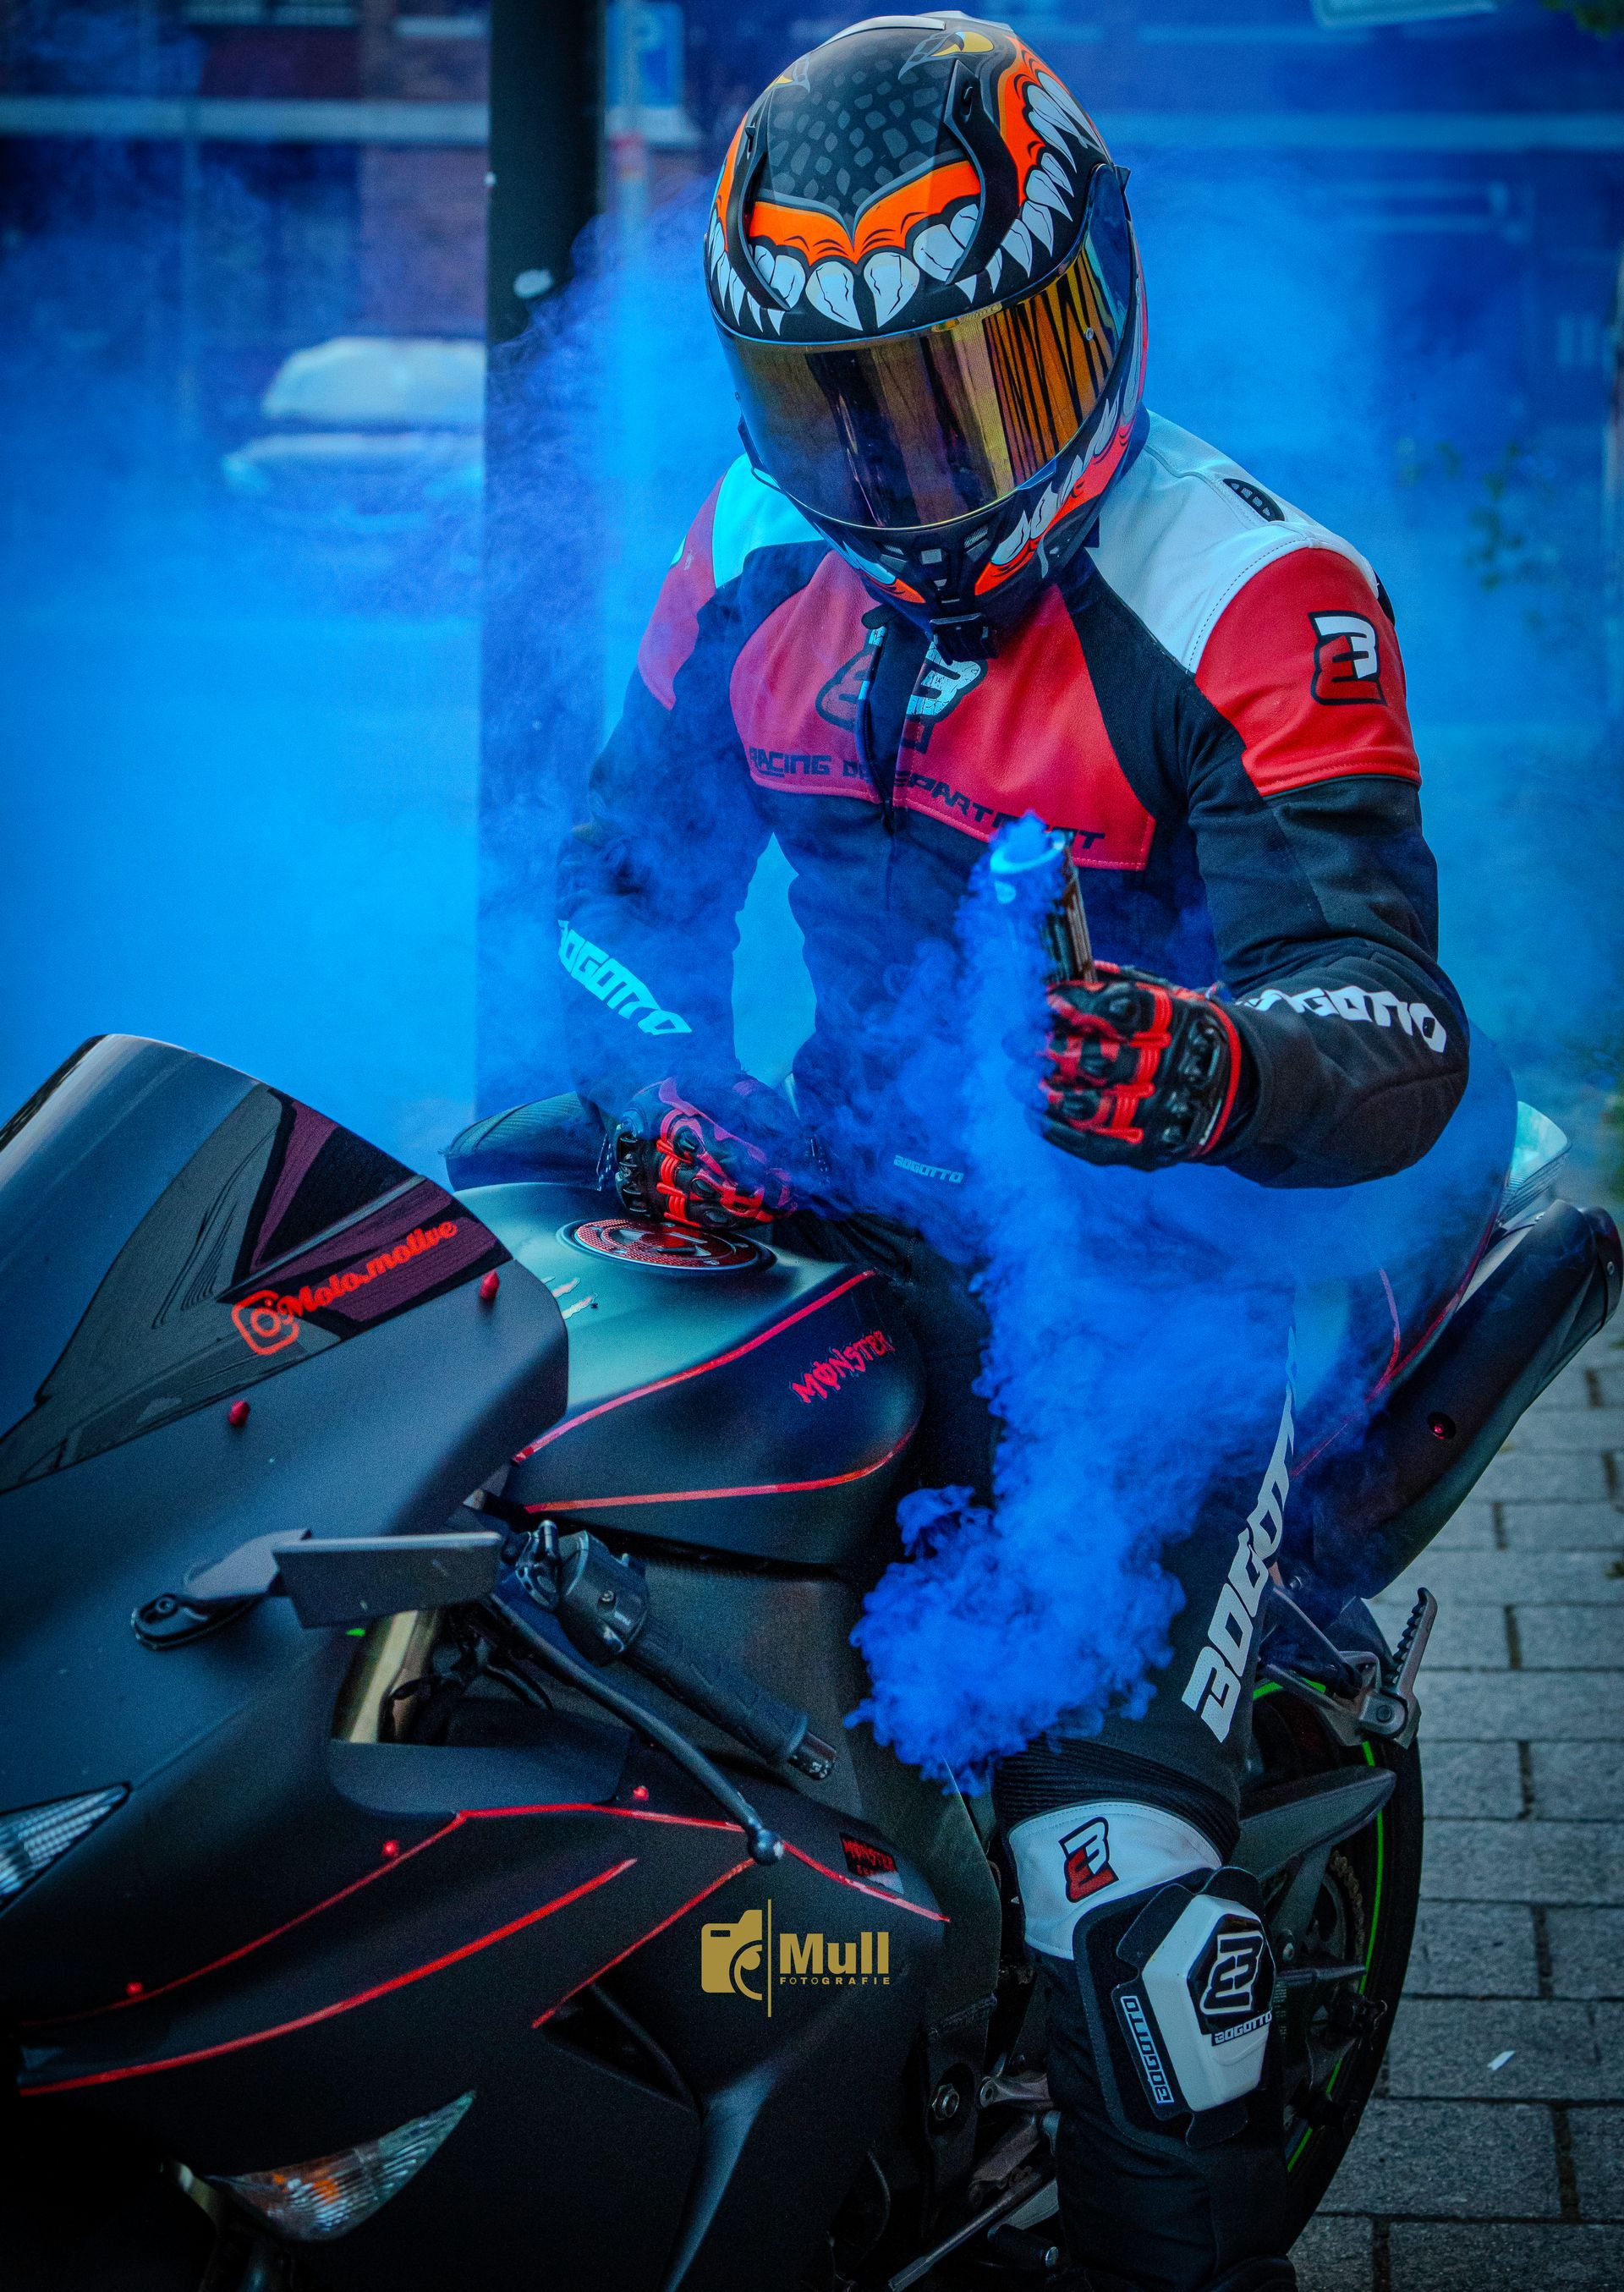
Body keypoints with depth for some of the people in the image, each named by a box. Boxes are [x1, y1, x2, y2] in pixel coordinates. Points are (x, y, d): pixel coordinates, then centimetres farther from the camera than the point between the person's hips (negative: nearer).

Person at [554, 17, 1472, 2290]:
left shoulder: (1249, 599, -13)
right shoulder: (757, 552, 6)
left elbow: (1394, 1021, -22)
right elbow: (624, 866, 14)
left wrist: (1218, 1069, -46)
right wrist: (665, 1097, -8)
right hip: (851, 1208, 6)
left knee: (1110, 1833, -18)